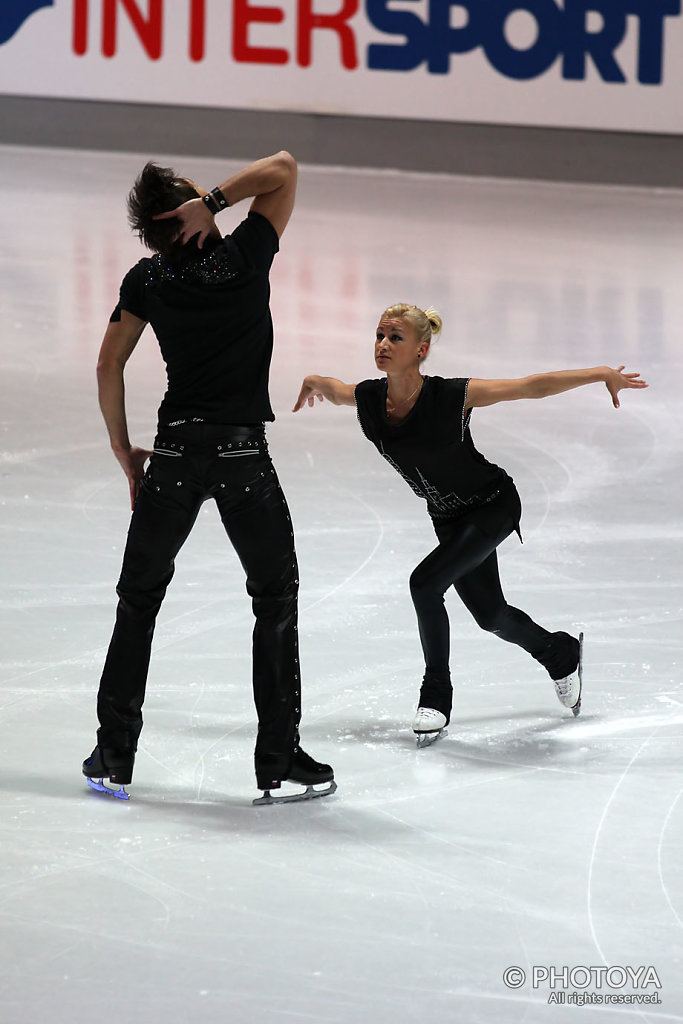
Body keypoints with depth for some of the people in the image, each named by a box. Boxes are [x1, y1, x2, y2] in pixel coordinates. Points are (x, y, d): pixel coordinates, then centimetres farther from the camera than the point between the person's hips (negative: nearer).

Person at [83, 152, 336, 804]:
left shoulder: (148, 279, 3)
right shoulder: (245, 256, -3)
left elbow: (109, 366, 3)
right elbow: (284, 168, 3)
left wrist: (124, 450, 12)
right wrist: (214, 201, -5)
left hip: (176, 450, 2)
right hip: (243, 452, -2)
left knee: (139, 597, 14)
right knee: (276, 600, 10)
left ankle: (114, 755, 12)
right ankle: (279, 761, 7)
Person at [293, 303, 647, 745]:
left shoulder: (453, 397, -29)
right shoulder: (368, 399, -16)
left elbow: (534, 386, -25)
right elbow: (332, 388, 8)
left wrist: (603, 374, -27)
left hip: (496, 505, -6)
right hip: (451, 519, 6)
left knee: (426, 582, -23)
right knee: (490, 614, 15)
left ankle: (437, 693, -5)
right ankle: (560, 652, 46)